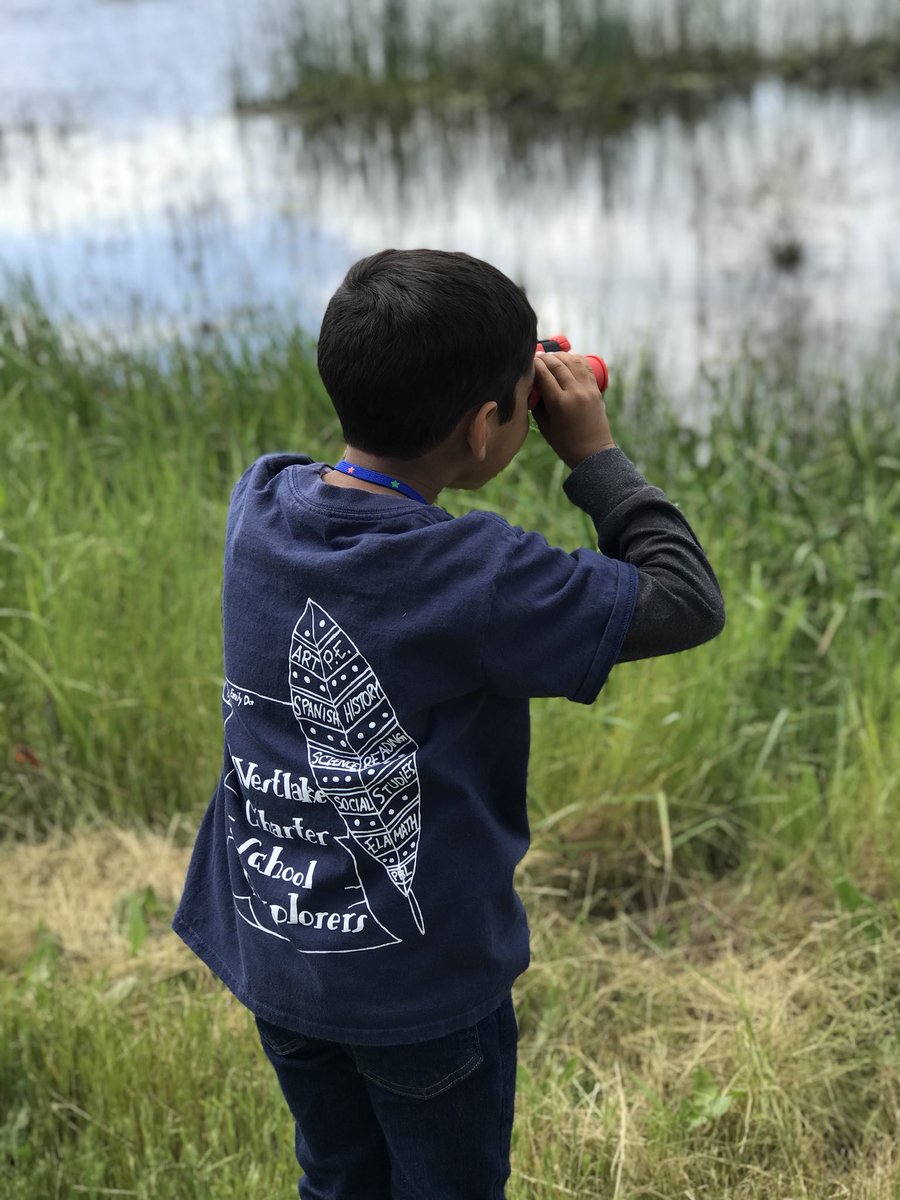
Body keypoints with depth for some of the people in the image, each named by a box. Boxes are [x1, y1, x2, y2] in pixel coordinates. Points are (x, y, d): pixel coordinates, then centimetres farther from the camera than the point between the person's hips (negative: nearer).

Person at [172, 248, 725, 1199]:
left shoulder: (258, 504, -11)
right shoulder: (478, 580, -28)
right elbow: (690, 603, -18)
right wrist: (594, 454, -11)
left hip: (271, 952, 5)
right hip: (421, 980, -5)